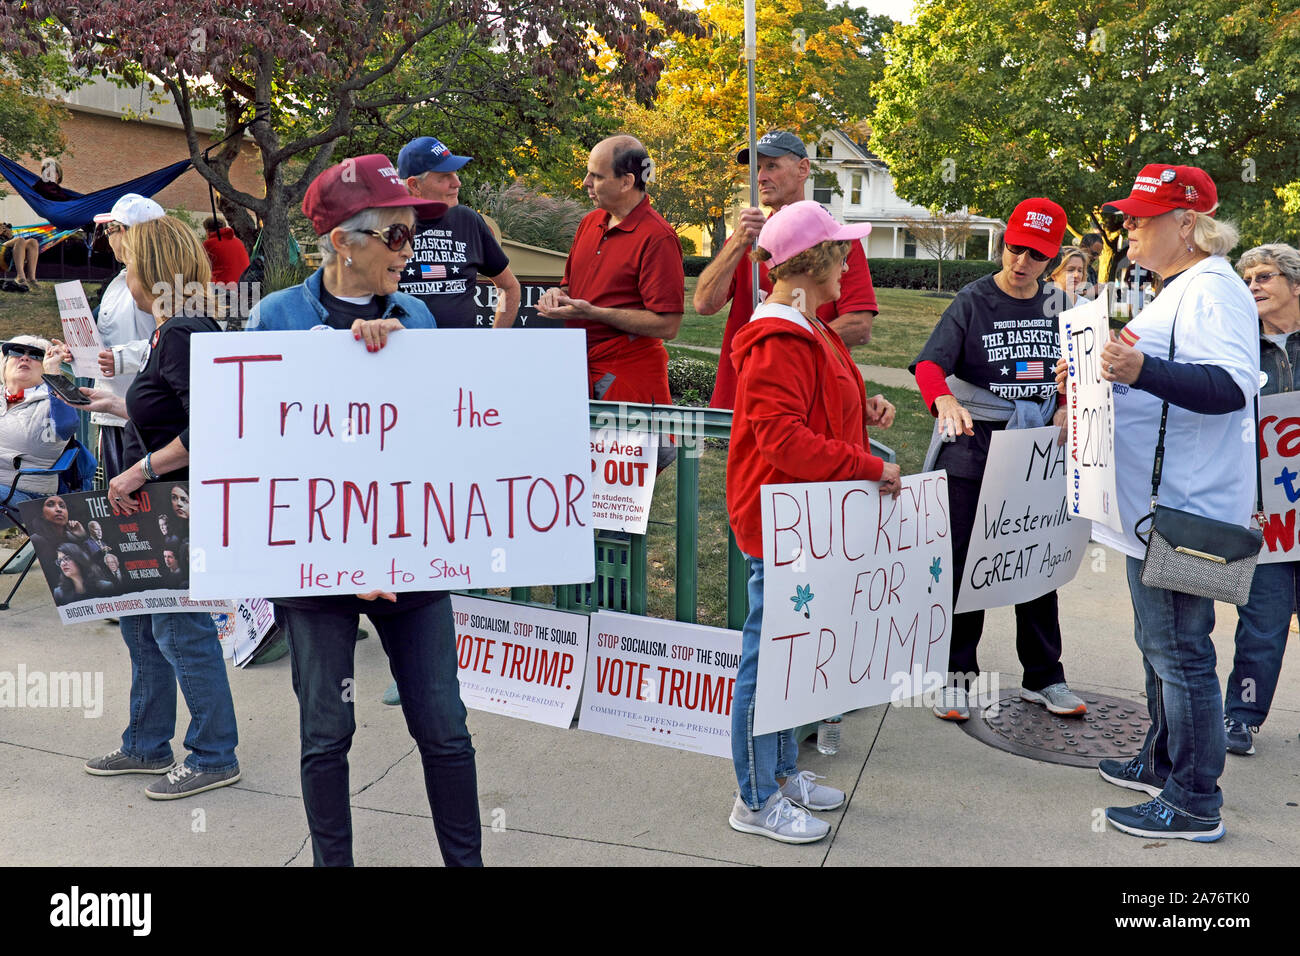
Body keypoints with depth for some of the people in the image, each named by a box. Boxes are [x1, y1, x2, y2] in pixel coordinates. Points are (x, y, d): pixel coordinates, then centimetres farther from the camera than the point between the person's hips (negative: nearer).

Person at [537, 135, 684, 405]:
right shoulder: (589, 222, 12)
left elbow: (667, 325, -20)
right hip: (580, 371, 7)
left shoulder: (657, 238, -13)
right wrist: (559, 296, 0)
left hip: (629, 378, -7)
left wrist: (591, 312, -20)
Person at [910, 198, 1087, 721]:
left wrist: (1066, 410, -4)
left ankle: (1043, 677, 23)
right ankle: (957, 674, 14)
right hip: (974, 449, -3)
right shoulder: (972, 302, -4)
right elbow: (930, 364, -17)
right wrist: (944, 401, -37)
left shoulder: (1059, 307, 8)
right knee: (965, 562, 2)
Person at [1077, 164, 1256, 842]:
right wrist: (1099, 377, 20)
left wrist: (1142, 369, -40)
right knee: (1159, 643, 20)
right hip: (1153, 503, 11)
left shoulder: (1213, 289, -14)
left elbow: (1233, 384, -28)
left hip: (1184, 507, -11)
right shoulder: (1180, 290, 20)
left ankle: (1195, 805, 7)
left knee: (1178, 649, -4)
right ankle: (1163, 764, 35)